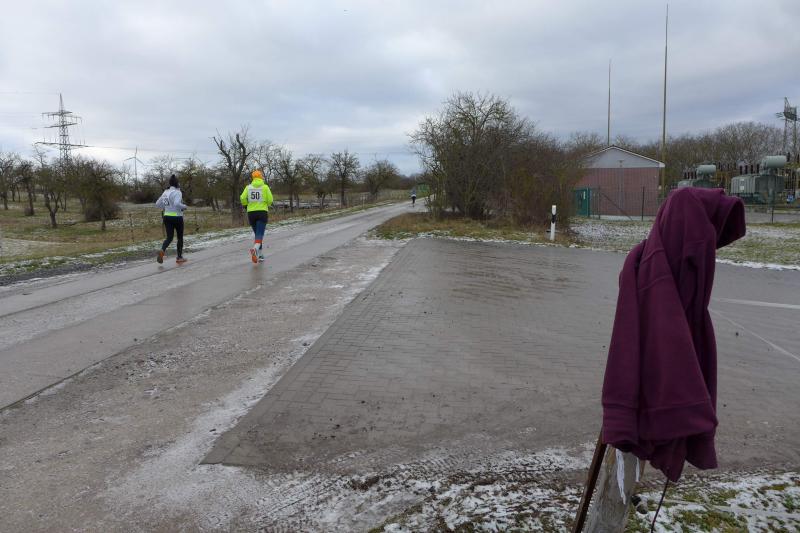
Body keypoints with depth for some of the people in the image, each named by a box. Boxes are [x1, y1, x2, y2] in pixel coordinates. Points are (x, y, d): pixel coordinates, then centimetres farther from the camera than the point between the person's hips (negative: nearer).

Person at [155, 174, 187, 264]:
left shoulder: (165, 192, 7)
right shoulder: (177, 192, -14)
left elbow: (157, 204, 12)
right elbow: (177, 203, -30)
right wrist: (184, 206, -12)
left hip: (167, 217, 5)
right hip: (177, 217, -5)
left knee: (169, 237, 8)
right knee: (180, 237, 12)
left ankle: (162, 250, -20)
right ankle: (179, 257, 16)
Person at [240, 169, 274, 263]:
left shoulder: (248, 187, 5)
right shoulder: (265, 187, 0)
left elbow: (242, 198, -6)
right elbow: (270, 200, -7)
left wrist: (246, 205, 14)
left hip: (251, 213, 3)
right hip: (262, 212, -3)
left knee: (256, 233, 18)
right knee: (260, 234, -11)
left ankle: (260, 254, 20)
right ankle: (255, 249, -39)